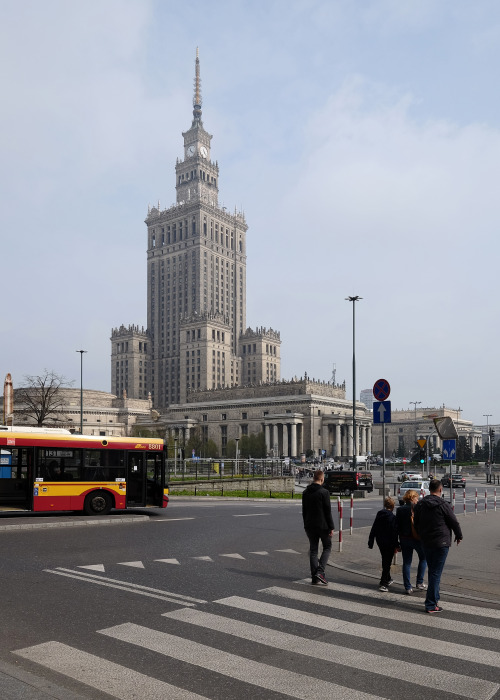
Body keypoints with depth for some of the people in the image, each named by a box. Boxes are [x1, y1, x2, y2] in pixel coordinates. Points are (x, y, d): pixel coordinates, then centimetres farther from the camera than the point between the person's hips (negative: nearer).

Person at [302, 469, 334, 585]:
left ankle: (314, 577, 8)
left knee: (313, 550, 10)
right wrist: (331, 527, -7)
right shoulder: (324, 492, -13)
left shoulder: (305, 493, 7)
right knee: (327, 547, 10)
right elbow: (328, 511, -12)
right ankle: (320, 571, -6)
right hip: (323, 525, -5)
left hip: (310, 526, 5)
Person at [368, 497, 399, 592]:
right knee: (387, 563, 1)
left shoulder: (379, 515, 2)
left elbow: (373, 529, 6)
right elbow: (394, 533, -16)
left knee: (385, 560, 22)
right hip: (389, 543, -6)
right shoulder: (393, 517, -16)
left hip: (380, 541, 6)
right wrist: (396, 545, -10)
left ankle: (387, 579, 38)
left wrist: (371, 542, 12)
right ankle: (383, 584, -1)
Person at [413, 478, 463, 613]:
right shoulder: (443, 504, -13)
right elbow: (454, 522, -4)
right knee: (436, 573, -3)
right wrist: (459, 536, 13)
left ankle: (434, 598, 28)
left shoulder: (420, 504, 5)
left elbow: (416, 524, 13)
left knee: (431, 571, 19)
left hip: (426, 543, 6)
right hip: (441, 543, -6)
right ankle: (431, 605, -2)